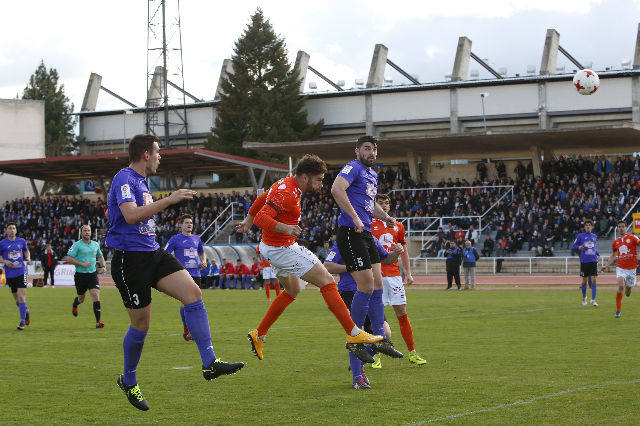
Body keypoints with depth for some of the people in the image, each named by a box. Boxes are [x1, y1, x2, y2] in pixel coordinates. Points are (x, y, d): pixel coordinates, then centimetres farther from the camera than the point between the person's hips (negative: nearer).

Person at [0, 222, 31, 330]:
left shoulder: (21, 241, 6)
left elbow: (26, 251, 24)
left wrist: (28, 258, 4)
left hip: (21, 272, -1)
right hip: (9, 274, 1)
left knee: (21, 296, -13)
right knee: (17, 299, 8)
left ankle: (23, 322, -7)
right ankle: (26, 312, 38)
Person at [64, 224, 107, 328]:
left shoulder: (95, 244, 8)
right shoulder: (77, 245, -7)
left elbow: (100, 256, 26)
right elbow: (68, 258, -12)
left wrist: (103, 266, 9)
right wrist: (82, 264, -18)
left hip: (92, 274, 2)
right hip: (80, 275, -2)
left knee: (96, 296, -14)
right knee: (81, 298, 13)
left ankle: (98, 321, -14)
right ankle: (75, 304, 51)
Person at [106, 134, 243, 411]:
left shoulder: (139, 181, 19)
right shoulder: (124, 179, -12)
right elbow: (130, 215, -28)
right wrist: (168, 200, -28)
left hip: (153, 253, 9)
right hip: (130, 258, -9)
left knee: (193, 293, -10)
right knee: (141, 324, -1)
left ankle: (210, 363, -14)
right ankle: (128, 382, 20)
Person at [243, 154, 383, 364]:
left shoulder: (285, 184, 8)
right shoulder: (286, 194, -23)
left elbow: (261, 199, 25)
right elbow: (261, 218, -30)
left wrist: (248, 220, 39)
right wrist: (285, 228, -43)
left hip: (270, 247, 11)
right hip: (282, 249, -11)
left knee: (293, 290, 26)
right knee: (327, 281, -12)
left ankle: (258, 335, 29)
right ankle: (354, 335, -14)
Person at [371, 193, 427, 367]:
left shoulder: (398, 226, 15)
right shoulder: (370, 225, 4)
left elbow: (403, 251, 21)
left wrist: (408, 273, 14)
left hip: (394, 273, 3)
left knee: (402, 313, 2)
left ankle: (412, 353, 8)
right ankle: (377, 355, 2)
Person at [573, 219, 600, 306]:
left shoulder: (595, 236, 12)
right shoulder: (580, 236, 3)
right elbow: (574, 245, 5)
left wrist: (598, 255, 12)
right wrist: (579, 247, -16)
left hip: (593, 261, 2)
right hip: (584, 261, -1)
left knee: (593, 280, -8)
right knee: (584, 280, 6)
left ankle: (593, 300, -6)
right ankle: (584, 298, 28)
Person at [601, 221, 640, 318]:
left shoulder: (632, 238, -1)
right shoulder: (616, 242, 9)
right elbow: (614, 255, 23)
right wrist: (606, 265, 18)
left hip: (631, 268, -1)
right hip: (620, 267, 1)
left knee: (627, 293, 7)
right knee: (621, 286, -23)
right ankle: (618, 309, -10)